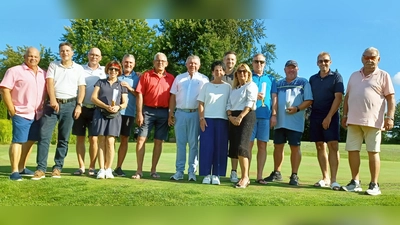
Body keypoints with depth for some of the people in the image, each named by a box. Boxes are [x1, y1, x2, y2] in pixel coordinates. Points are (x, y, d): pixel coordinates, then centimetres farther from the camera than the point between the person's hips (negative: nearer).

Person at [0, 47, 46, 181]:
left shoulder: (43, 74, 14)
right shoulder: (15, 71, -2)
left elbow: (47, 92, 18)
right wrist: (12, 110, -12)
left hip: (37, 114, 6)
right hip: (21, 113, -5)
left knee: (30, 141, 11)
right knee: (18, 141, -4)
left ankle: (21, 168, 22)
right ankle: (14, 171, 1)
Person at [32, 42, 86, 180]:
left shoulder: (79, 69, 10)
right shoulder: (53, 65, 12)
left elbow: (82, 88, 4)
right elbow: (49, 82, -2)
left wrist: (79, 105, -7)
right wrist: (52, 99, -16)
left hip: (69, 105, 0)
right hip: (53, 103, 0)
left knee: (64, 138, 4)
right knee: (44, 136, -9)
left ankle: (57, 168, 11)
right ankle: (41, 169, -6)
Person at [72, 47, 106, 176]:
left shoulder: (105, 71, 9)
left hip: (96, 109, -1)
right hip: (81, 107, 1)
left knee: (93, 138, -2)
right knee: (80, 138, 4)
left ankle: (92, 167, 8)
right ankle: (81, 167, 13)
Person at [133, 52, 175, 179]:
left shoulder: (171, 78, 8)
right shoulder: (146, 75, 4)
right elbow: (140, 95, -1)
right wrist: (139, 113, -8)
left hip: (163, 113, 1)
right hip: (148, 111, -1)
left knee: (159, 141, 5)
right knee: (141, 139, -4)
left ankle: (153, 170, 15)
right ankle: (139, 170, 4)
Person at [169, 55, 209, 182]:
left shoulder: (204, 79, 6)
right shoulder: (179, 78, 13)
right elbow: (173, 96, 12)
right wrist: (171, 113, 5)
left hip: (195, 114, -2)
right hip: (180, 113, 2)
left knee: (193, 143, 2)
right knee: (180, 143, 5)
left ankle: (192, 171, 9)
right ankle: (179, 171, 12)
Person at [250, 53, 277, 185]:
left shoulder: (271, 79, 17)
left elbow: (274, 98, 13)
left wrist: (274, 115, 3)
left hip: (265, 116, 2)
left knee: (262, 145, 3)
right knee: (248, 145, -3)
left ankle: (259, 176, 9)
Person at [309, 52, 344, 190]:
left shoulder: (336, 77, 1)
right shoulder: (313, 79, 13)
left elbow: (338, 98, -7)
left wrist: (329, 116, -14)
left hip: (330, 116, -4)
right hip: (315, 116, 4)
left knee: (333, 146, -10)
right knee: (320, 146, 5)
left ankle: (333, 180, -8)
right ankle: (325, 178, 11)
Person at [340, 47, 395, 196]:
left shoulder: (383, 75, 4)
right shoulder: (354, 76, 17)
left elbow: (391, 98, -1)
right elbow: (347, 97, 19)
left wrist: (390, 117, -11)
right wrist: (344, 115, 13)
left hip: (373, 121, -4)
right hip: (353, 120, 5)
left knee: (373, 152, -1)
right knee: (352, 150, 4)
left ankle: (374, 185, 5)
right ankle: (355, 182, 13)